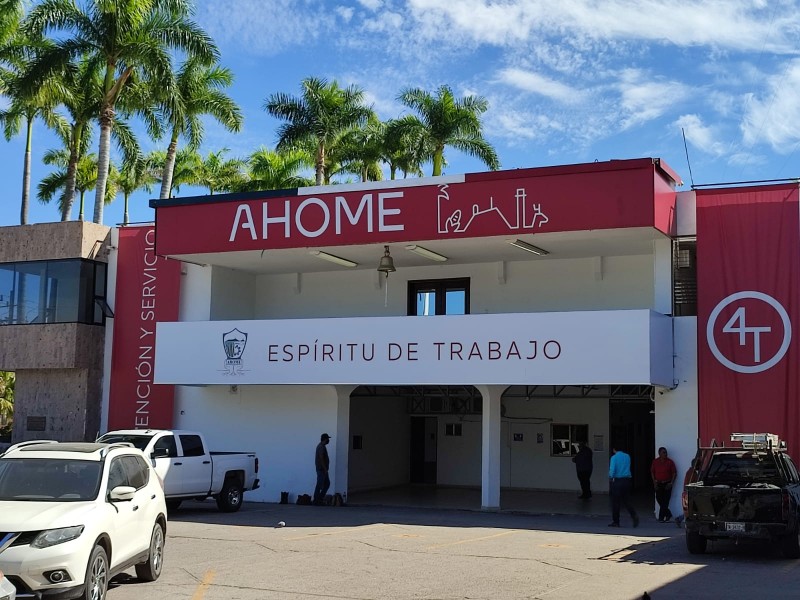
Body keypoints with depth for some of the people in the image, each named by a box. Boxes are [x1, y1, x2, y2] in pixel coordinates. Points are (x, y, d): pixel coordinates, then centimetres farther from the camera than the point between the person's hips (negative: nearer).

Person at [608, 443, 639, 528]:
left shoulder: (614, 457, -10)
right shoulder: (627, 456, 7)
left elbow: (612, 470, -17)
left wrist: (610, 478, 2)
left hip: (617, 481, -5)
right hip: (627, 480, 5)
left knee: (615, 502, 5)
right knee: (626, 501, 11)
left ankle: (615, 522, 10)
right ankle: (634, 515, -10)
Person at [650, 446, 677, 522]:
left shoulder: (670, 462, -2)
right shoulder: (655, 461, 3)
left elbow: (674, 473, 0)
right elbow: (652, 472, 10)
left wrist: (671, 483, -7)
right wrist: (654, 482, 1)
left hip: (667, 484, -2)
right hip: (658, 484, 2)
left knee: (665, 501, -5)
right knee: (659, 499, 1)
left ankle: (661, 517, 1)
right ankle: (668, 515, 18)